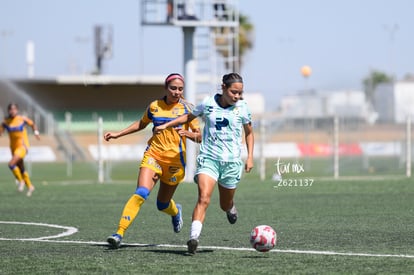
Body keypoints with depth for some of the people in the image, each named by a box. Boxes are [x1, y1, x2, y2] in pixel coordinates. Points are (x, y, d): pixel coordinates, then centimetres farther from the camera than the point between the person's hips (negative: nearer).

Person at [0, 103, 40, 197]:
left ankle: (20, 180, -3)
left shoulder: (22, 119, -8)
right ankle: (30, 186, 33)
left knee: (11, 164, -24)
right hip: (14, 147, 5)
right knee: (21, 169, 15)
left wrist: (36, 132, -6)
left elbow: (33, 124, 8)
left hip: (23, 146, -5)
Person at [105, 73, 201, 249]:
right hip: (153, 155, 1)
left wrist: (188, 133, -20)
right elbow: (141, 124, 25)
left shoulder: (186, 108, 0)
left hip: (175, 160, -1)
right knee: (141, 193, -22)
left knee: (162, 204, 10)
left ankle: (175, 211, 49)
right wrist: (118, 134, 20)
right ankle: (119, 233, -25)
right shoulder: (154, 106, 6)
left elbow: (199, 137, 1)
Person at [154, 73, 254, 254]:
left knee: (225, 206, 14)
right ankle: (194, 237, -31)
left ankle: (231, 209, 52)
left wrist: (250, 157, 6)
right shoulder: (208, 104, -2)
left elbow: (249, 133, 15)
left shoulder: (242, 108, 1)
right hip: (208, 158, -1)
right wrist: (166, 125, 11)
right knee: (204, 198, -22)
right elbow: (189, 117, 18)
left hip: (231, 162, 2)